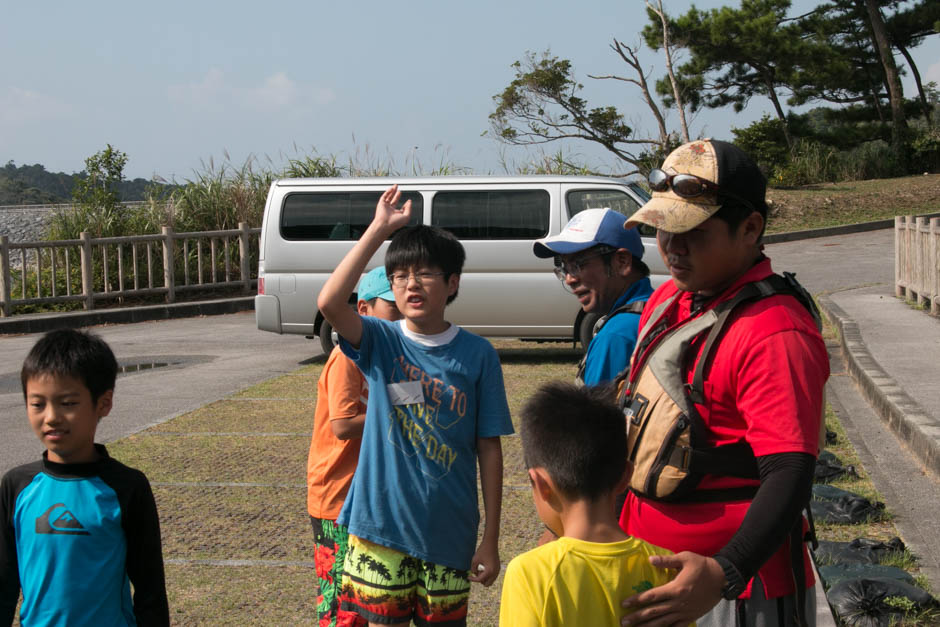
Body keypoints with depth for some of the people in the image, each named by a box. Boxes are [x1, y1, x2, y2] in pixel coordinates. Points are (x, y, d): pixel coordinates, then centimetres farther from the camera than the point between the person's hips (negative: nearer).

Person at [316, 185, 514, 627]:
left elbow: (489, 448, -2)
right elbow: (329, 304, -25)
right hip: (381, 522, 0)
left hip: (449, 531, 0)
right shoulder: (380, 342, -4)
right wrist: (379, 229, -24)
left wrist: (491, 538, -3)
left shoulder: (477, 354, -4)